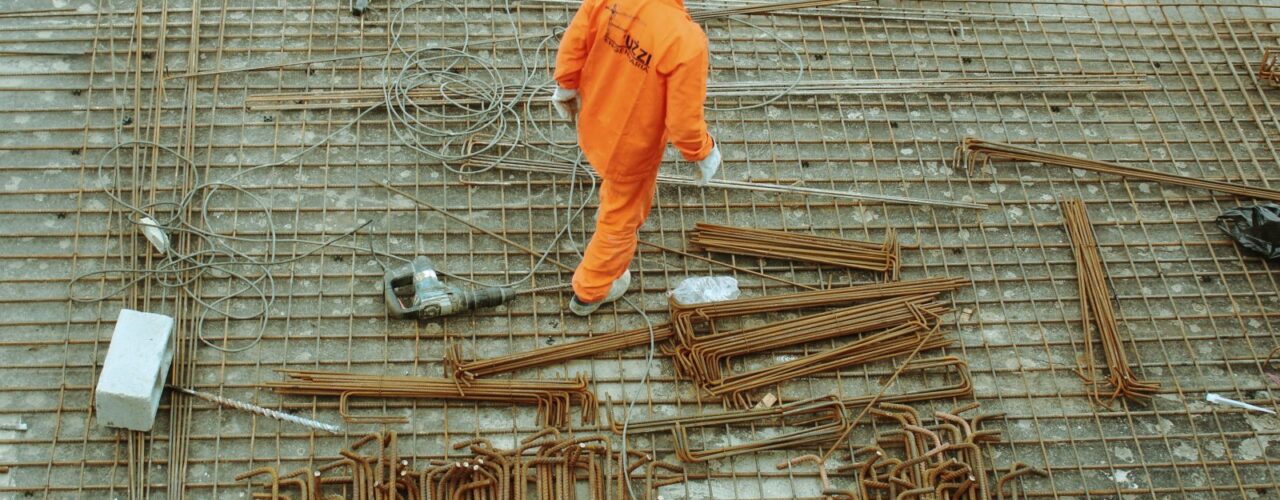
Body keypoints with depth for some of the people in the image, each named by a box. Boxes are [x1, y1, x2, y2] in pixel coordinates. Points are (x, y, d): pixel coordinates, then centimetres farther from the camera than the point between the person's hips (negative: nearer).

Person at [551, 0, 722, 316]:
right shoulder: (686, 40, -39)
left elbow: (572, 44, -8)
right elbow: (684, 122, -29)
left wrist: (567, 86, 13)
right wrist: (704, 153, -6)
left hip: (594, 125, 5)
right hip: (632, 148, -5)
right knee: (621, 222, 25)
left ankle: (611, 211, 74)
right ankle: (590, 291, 49)